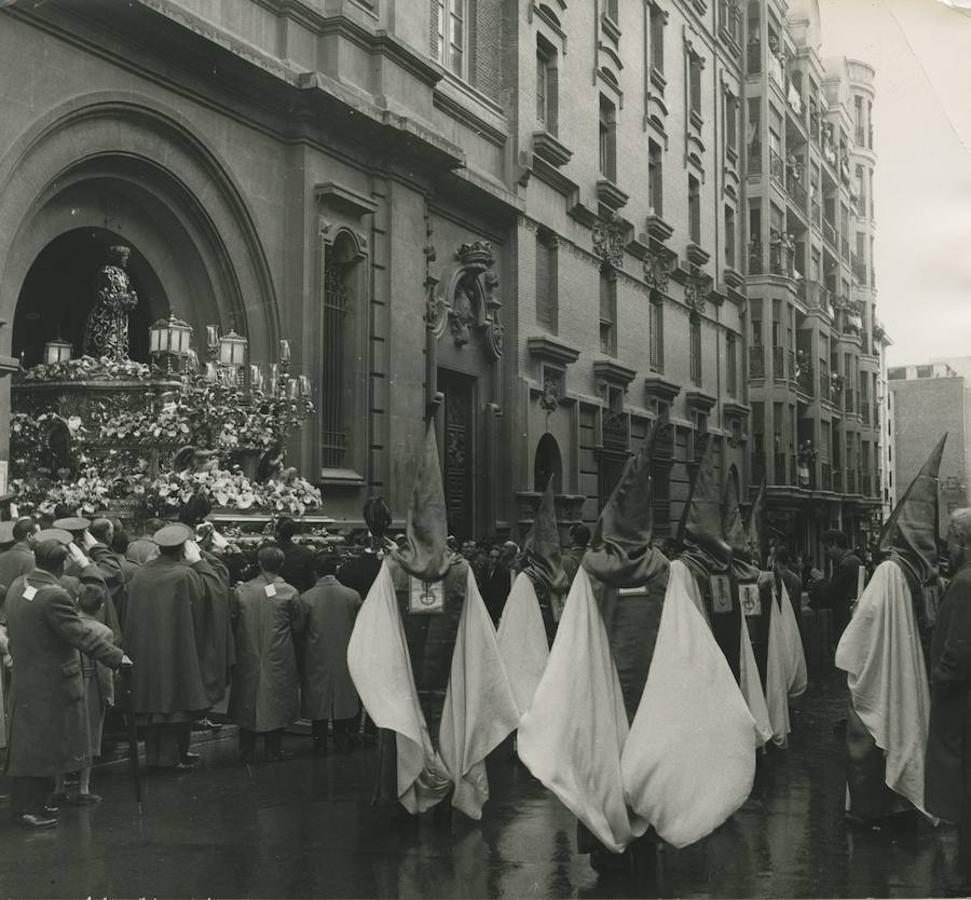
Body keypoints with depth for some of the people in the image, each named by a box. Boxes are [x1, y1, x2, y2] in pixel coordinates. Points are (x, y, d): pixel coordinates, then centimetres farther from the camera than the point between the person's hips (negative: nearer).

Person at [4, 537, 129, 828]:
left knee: (28, 744, 17)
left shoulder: (18, 586, 4)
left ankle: (25, 803, 27)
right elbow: (82, 635, -24)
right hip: (51, 684, -9)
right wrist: (117, 656, -17)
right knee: (41, 745, 1)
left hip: (25, 679, 9)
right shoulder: (54, 596, -24)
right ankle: (29, 809, 9)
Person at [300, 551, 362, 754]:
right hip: (345, 659, 1)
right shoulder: (353, 596, -8)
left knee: (318, 702, 10)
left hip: (316, 660, -1)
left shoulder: (306, 598, -13)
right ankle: (342, 742, 19)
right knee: (344, 698, 13)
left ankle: (320, 743, 16)